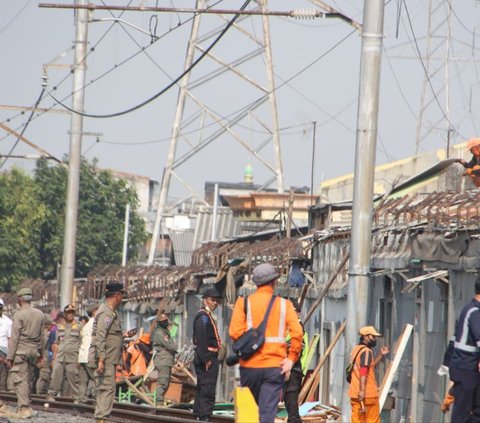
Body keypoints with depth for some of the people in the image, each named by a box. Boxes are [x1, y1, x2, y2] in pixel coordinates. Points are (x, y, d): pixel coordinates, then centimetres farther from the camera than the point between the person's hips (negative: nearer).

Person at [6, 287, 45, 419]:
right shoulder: (39, 314, 8)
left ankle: (24, 408, -13)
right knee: (29, 379, 15)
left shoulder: (19, 315, -10)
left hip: (21, 350, -6)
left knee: (20, 379, -5)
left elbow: (14, 337, -11)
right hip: (34, 350, 6)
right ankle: (26, 406, 20)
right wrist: (41, 352, 23)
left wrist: (10, 356, -9)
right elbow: (42, 336, 14)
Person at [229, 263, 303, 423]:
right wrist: (292, 357, -1)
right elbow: (297, 333, -8)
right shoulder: (284, 304, 2)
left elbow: (235, 332, -9)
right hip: (275, 366, 0)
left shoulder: (244, 303, -1)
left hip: (250, 365, 0)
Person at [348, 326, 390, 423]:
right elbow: (363, 371, -23)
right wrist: (362, 390, -30)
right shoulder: (366, 351, -12)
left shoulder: (357, 349, 17)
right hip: (368, 394, -8)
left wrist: (381, 355, 20)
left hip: (355, 394, 8)